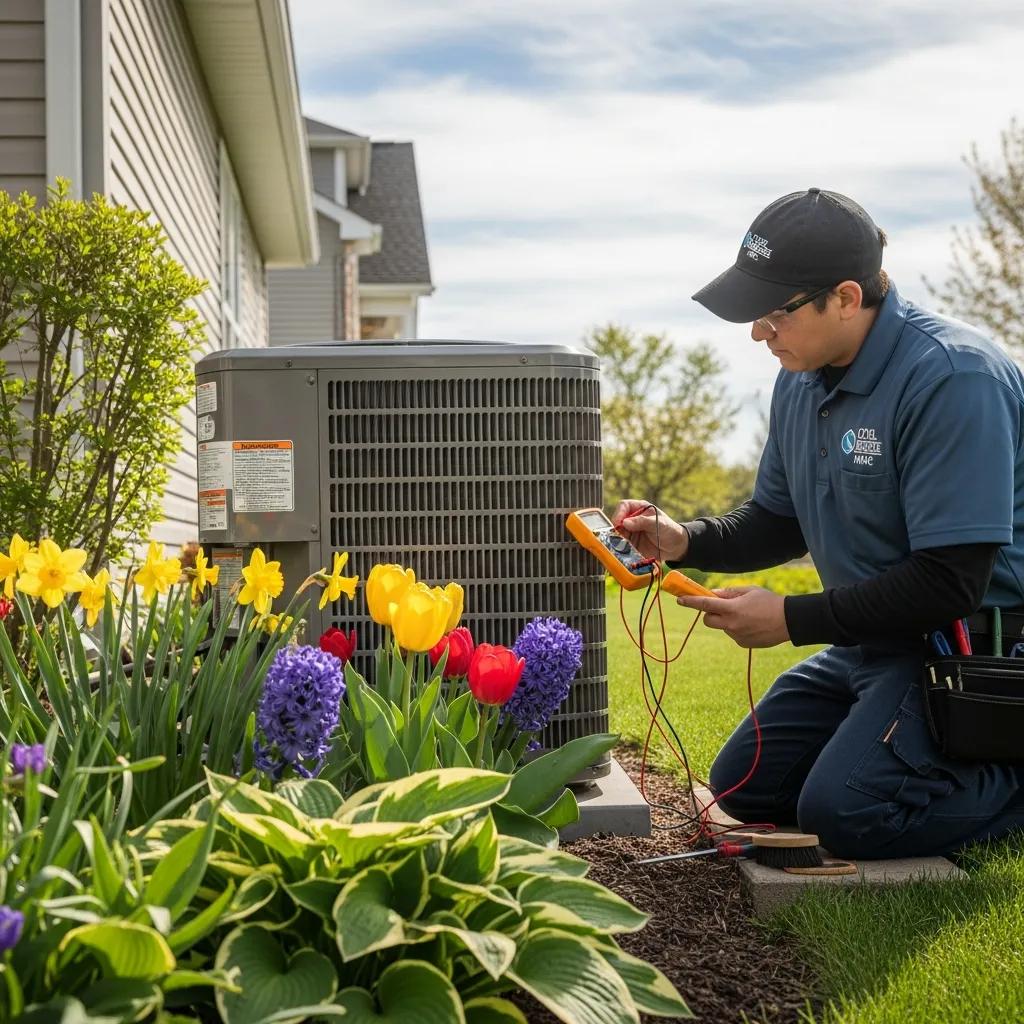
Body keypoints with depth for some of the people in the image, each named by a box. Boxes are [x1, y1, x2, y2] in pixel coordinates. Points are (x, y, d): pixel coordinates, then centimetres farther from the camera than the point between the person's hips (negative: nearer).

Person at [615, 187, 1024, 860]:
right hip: (872, 641, 9)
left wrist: (792, 619, -22)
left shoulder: (953, 377, -25)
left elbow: (952, 582, -27)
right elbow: (779, 520, 15)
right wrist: (685, 541, -4)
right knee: (744, 785, 11)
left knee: (844, 811, -22)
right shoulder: (803, 380, 3)